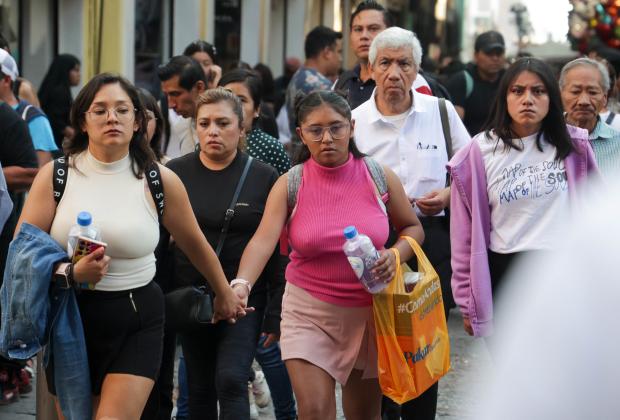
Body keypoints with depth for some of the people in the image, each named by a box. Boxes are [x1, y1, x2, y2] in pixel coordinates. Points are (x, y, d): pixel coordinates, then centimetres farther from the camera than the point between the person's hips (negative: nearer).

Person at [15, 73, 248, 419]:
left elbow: (196, 244, 12)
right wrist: (71, 274, -18)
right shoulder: (55, 175, -2)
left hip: (138, 320, -1)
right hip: (69, 316, 2)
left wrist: (225, 294, 25)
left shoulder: (160, 181, -2)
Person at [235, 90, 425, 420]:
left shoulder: (378, 177, -3)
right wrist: (240, 286, -38)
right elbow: (263, 240, -20)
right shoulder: (290, 185, -7)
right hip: (309, 311, -1)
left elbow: (413, 228, 9)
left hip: (369, 310, 2)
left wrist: (396, 256, -13)